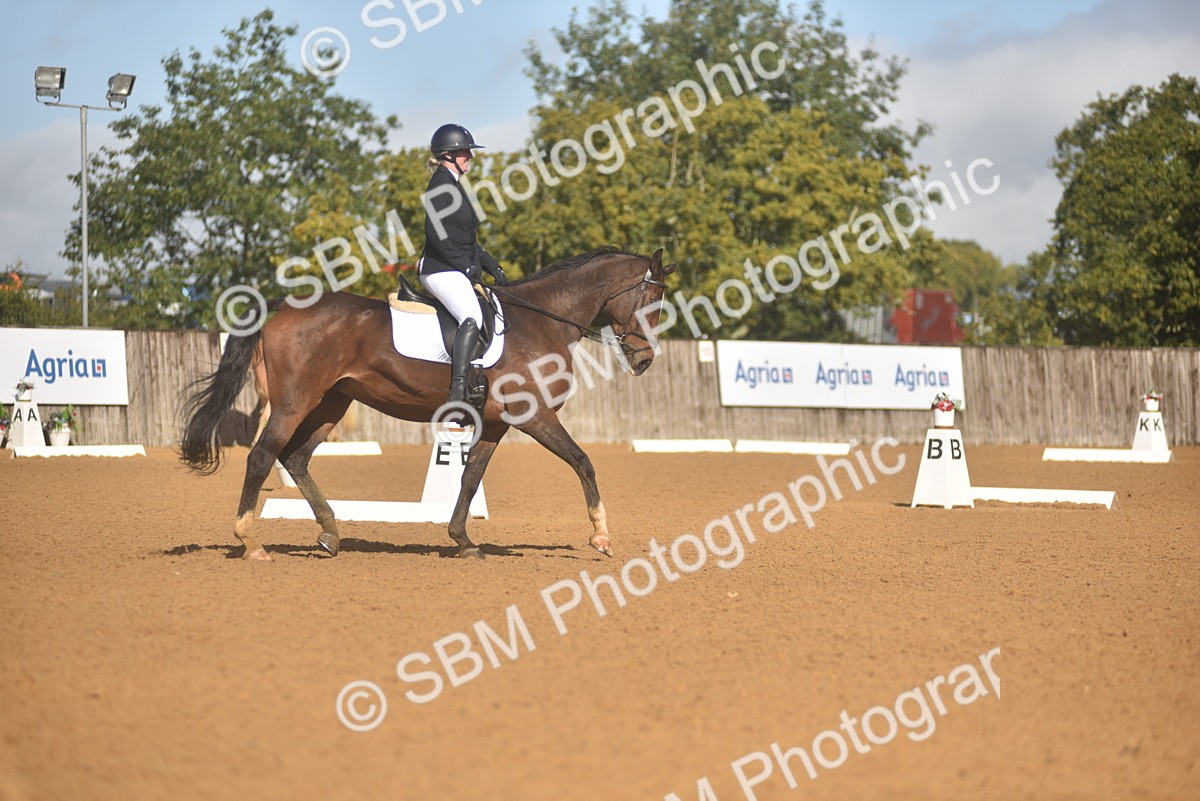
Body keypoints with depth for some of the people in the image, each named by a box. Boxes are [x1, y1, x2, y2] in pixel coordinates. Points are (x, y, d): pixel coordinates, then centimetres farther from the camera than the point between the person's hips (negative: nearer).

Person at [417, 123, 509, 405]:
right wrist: (466, 265, -17)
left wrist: (490, 265, 17)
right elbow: (436, 233, -19)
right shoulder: (442, 184, -9)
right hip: (442, 270, -11)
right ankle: (458, 392, -36)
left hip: (457, 271, 11)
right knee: (472, 319, -28)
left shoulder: (453, 185, 22)